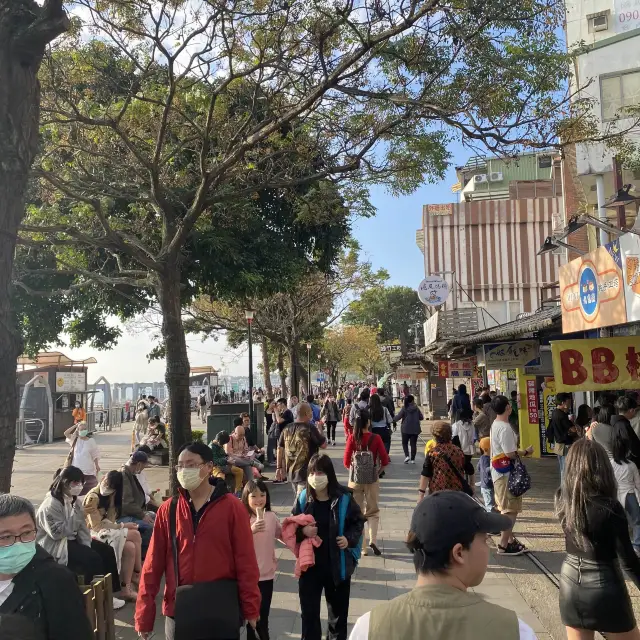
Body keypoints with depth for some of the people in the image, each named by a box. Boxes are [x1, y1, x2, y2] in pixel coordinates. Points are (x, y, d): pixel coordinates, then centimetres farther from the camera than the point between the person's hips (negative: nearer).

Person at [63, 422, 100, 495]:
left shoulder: (91, 441, -3)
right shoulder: (75, 439, 3)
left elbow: (95, 455, 0)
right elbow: (66, 433, -7)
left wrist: (97, 466, -2)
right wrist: (76, 425, -8)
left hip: (88, 469, -2)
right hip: (76, 469, 2)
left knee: (89, 488, 5)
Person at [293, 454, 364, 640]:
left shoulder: (343, 498, -12)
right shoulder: (303, 498, -7)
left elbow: (358, 522, 1)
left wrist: (350, 539, -16)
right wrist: (302, 531, -16)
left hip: (337, 565, -1)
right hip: (310, 564, 1)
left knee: (338, 608, 18)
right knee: (308, 609, 8)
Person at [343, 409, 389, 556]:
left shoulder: (352, 438, -9)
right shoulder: (375, 438, -10)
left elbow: (347, 461, -8)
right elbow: (385, 460, -9)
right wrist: (378, 472, 7)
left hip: (355, 479, 1)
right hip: (372, 479, -1)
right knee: (373, 511, 14)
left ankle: (361, 547, 16)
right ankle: (373, 540, -4)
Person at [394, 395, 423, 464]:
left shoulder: (404, 408, -10)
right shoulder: (416, 408, -1)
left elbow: (398, 417, -10)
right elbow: (421, 417, 5)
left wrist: (393, 419, 8)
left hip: (406, 429, -2)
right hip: (415, 429, 2)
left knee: (405, 443, 12)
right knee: (413, 444, 8)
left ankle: (407, 456, -7)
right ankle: (413, 459, 7)